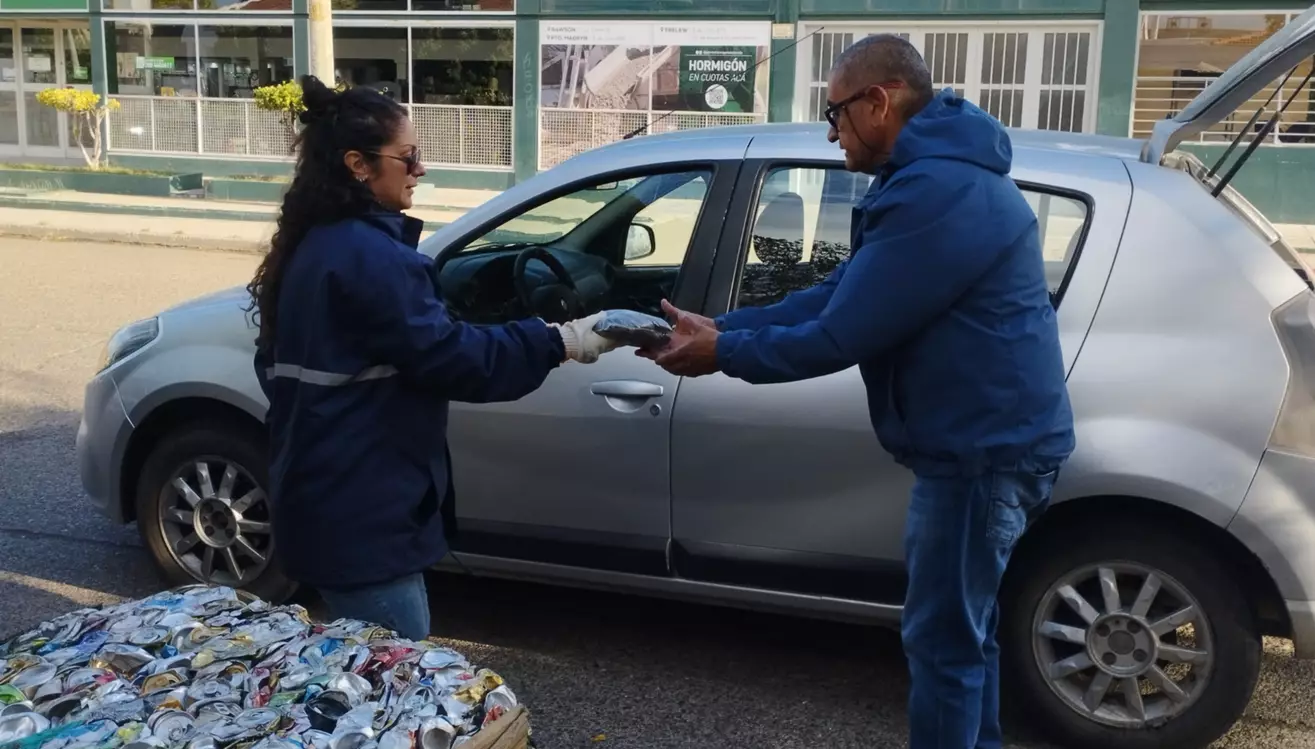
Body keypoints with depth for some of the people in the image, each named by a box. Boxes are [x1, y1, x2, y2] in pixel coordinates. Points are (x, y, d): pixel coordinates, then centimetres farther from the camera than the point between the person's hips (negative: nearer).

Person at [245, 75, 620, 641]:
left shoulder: (314, 244, 11)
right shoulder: (368, 254, -21)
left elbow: (276, 364, 20)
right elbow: (446, 356, -22)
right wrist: (561, 342, -16)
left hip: (328, 502, 10)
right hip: (361, 515, -10)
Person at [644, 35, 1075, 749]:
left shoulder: (935, 193, -23)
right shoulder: (935, 175, 14)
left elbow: (840, 335, -22)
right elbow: (835, 296, 11)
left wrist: (724, 353, -9)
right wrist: (723, 325, 3)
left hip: (985, 448, -11)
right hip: (987, 441, 11)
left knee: (942, 639, 2)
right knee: (963, 627, 22)